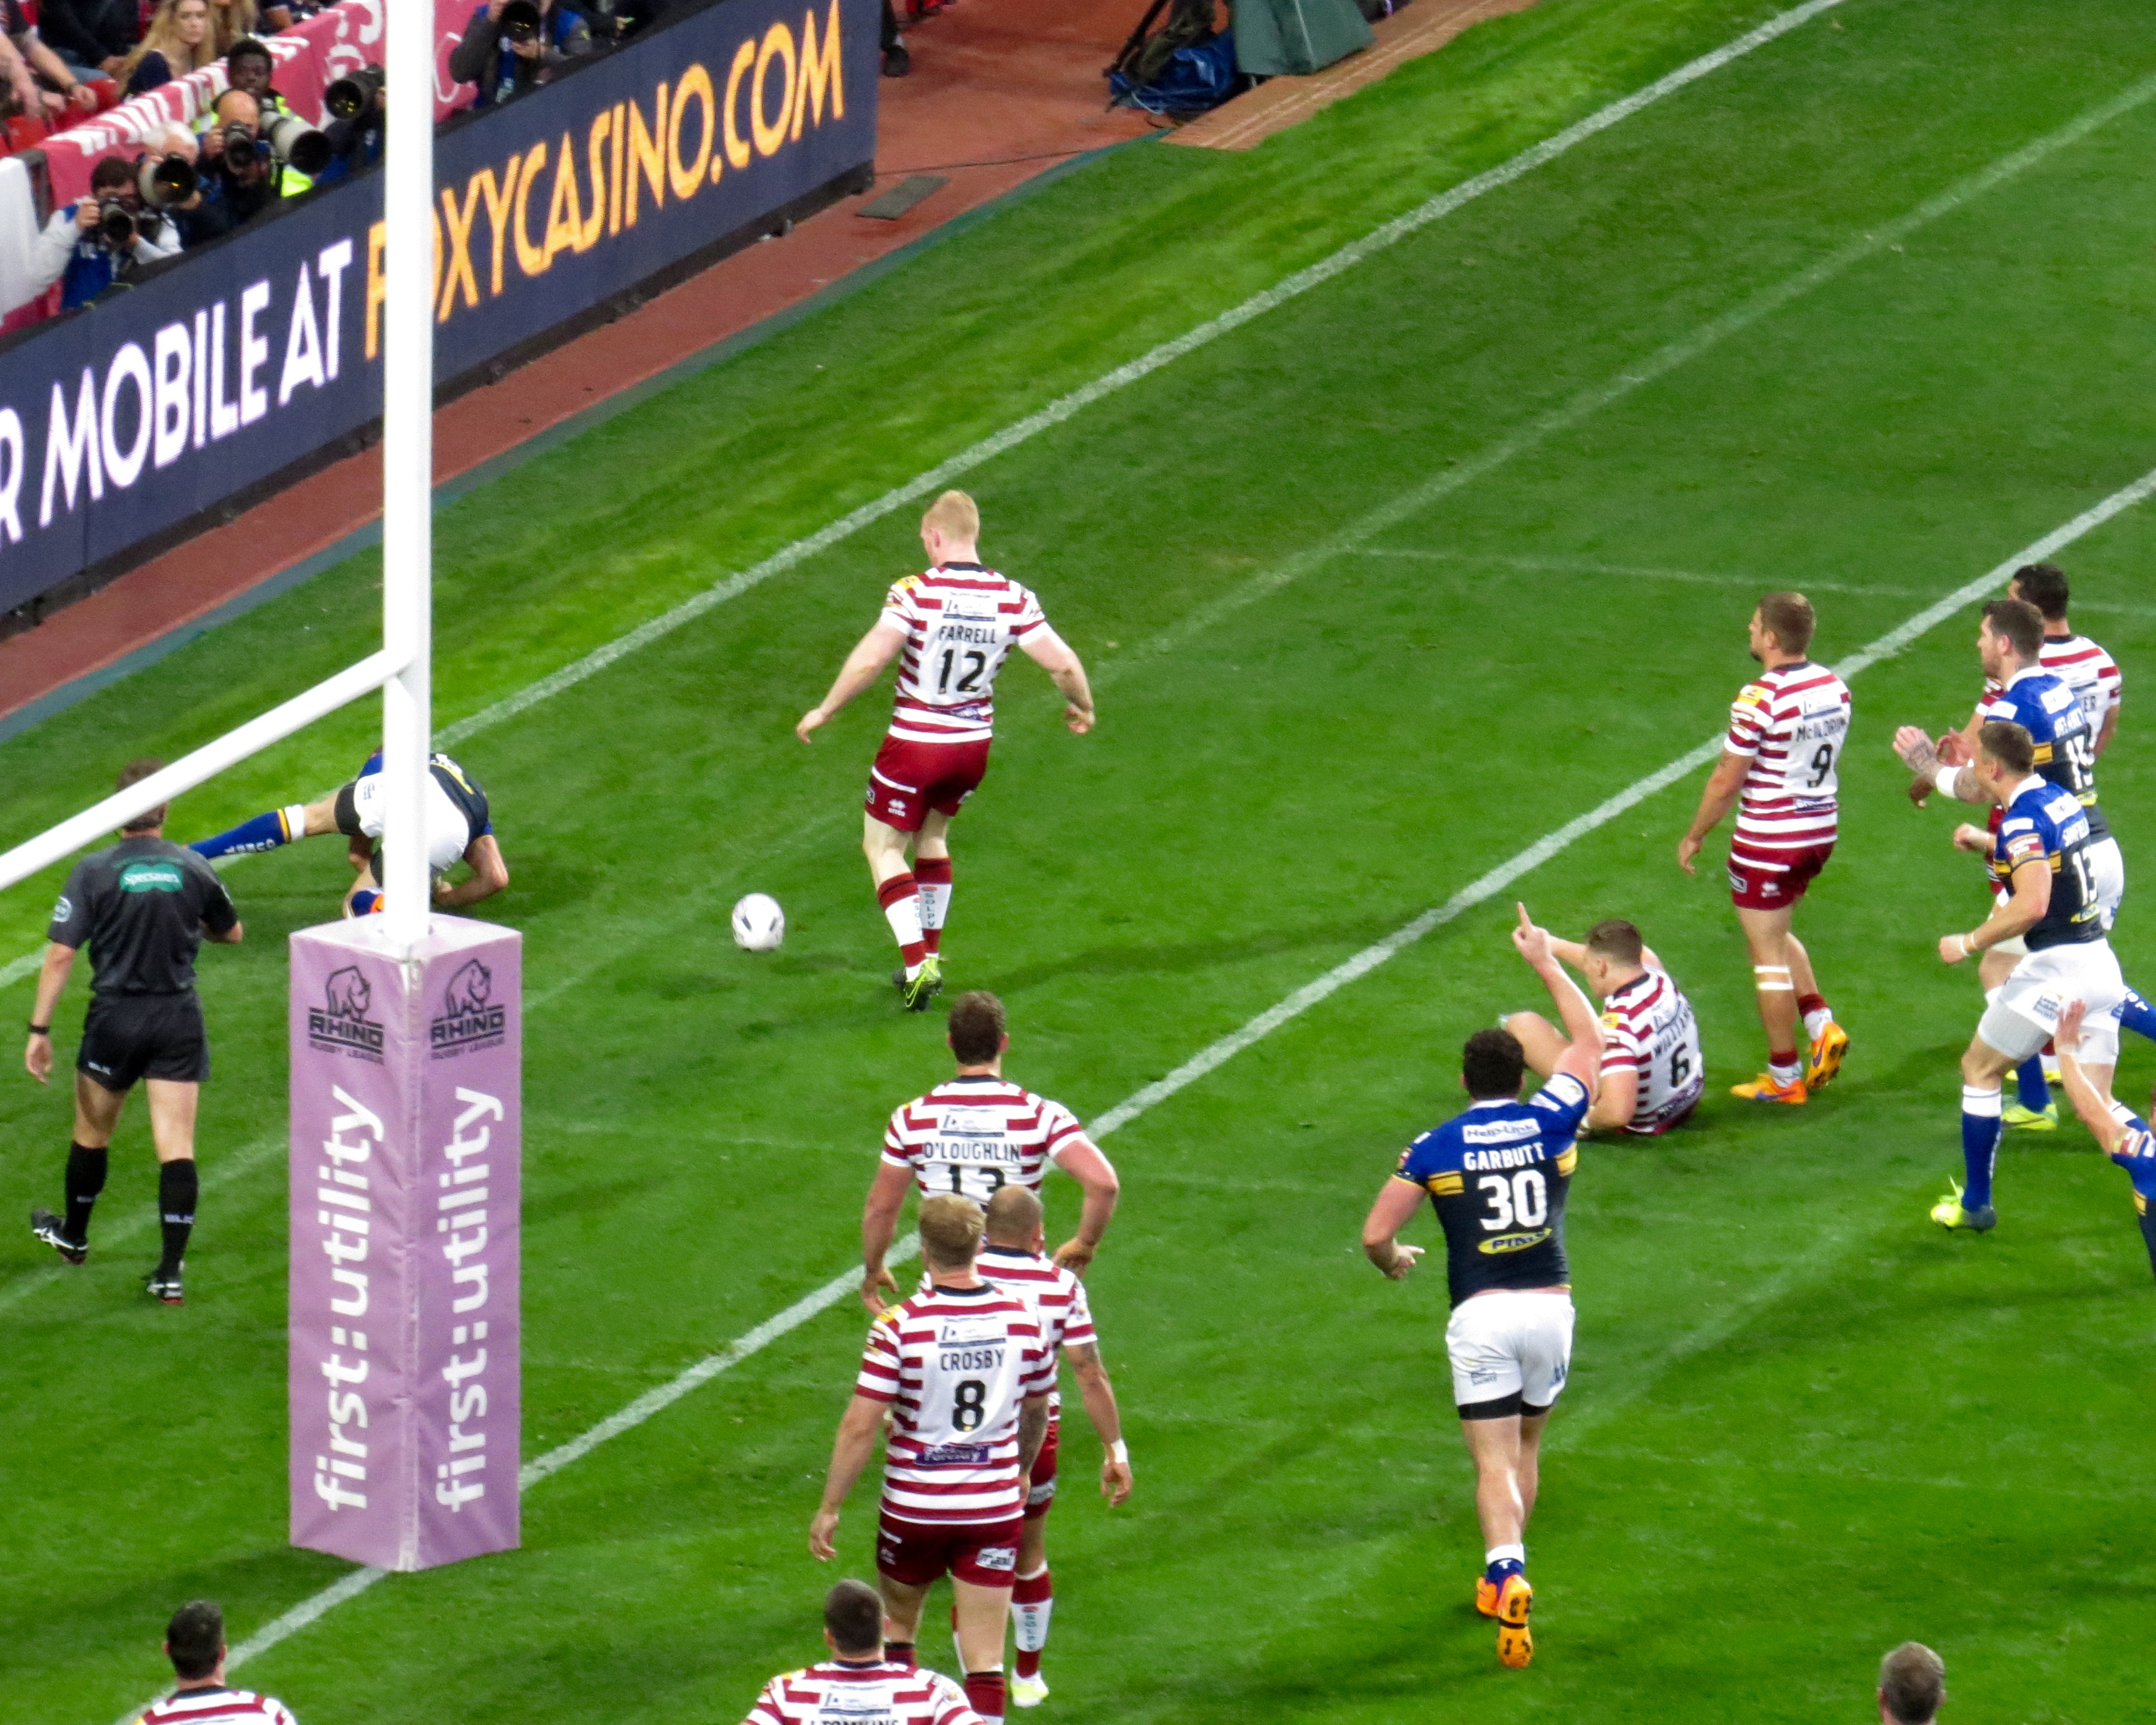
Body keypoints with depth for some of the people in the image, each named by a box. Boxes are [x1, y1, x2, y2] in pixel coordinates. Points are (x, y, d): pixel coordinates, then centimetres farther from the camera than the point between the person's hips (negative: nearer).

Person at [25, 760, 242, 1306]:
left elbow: (60, 954, -14)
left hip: (116, 1018, -1)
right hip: (180, 1017, 1)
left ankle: (74, 1236, 41)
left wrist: (39, 1029, -9)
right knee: (176, 1145, 0)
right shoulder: (193, 869, -4)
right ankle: (171, 1271, -4)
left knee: (91, 1133, 21)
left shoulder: (94, 872, -11)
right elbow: (232, 933, 13)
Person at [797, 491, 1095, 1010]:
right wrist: (1081, 706, 15)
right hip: (974, 743, 5)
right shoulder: (1012, 599, -6)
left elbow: (870, 659, -24)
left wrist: (826, 710, -11)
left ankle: (917, 964, -5)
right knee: (931, 836, 28)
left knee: (884, 847, 10)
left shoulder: (917, 593, -18)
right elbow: (1064, 664, -6)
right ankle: (930, 956, 31)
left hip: (915, 743, -5)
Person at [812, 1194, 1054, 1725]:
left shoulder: (900, 1326, -15)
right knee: (985, 1659, 1)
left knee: (898, 1622, 24)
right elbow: (1036, 1412, 13)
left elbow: (860, 1427, -14)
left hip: (914, 1507, -2)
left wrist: (829, 1508, -4)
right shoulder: (1022, 1320, -4)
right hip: (995, 1508, 2)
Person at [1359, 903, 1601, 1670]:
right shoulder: (1550, 1122, 1)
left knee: (1496, 1465, -5)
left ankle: (1509, 1576, -29)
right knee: (1527, 1445, 23)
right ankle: (1502, 1575, 28)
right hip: (1549, 1307, 2)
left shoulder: (1435, 1149, -4)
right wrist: (1546, 961, 27)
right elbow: (1588, 1038, 18)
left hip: (1481, 1317, -2)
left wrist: (1395, 1260, 18)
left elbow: (1376, 1234, -6)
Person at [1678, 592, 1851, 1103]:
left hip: (1768, 840, -8)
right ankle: (1821, 1025, 12)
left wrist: (1695, 836, -4)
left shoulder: (1760, 698, -21)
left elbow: (1727, 780, -17)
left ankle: (1784, 1077, 10)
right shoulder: (1834, 687, 1)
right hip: (1820, 830, 8)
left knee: (1768, 955, 4)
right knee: (1776, 934, 27)